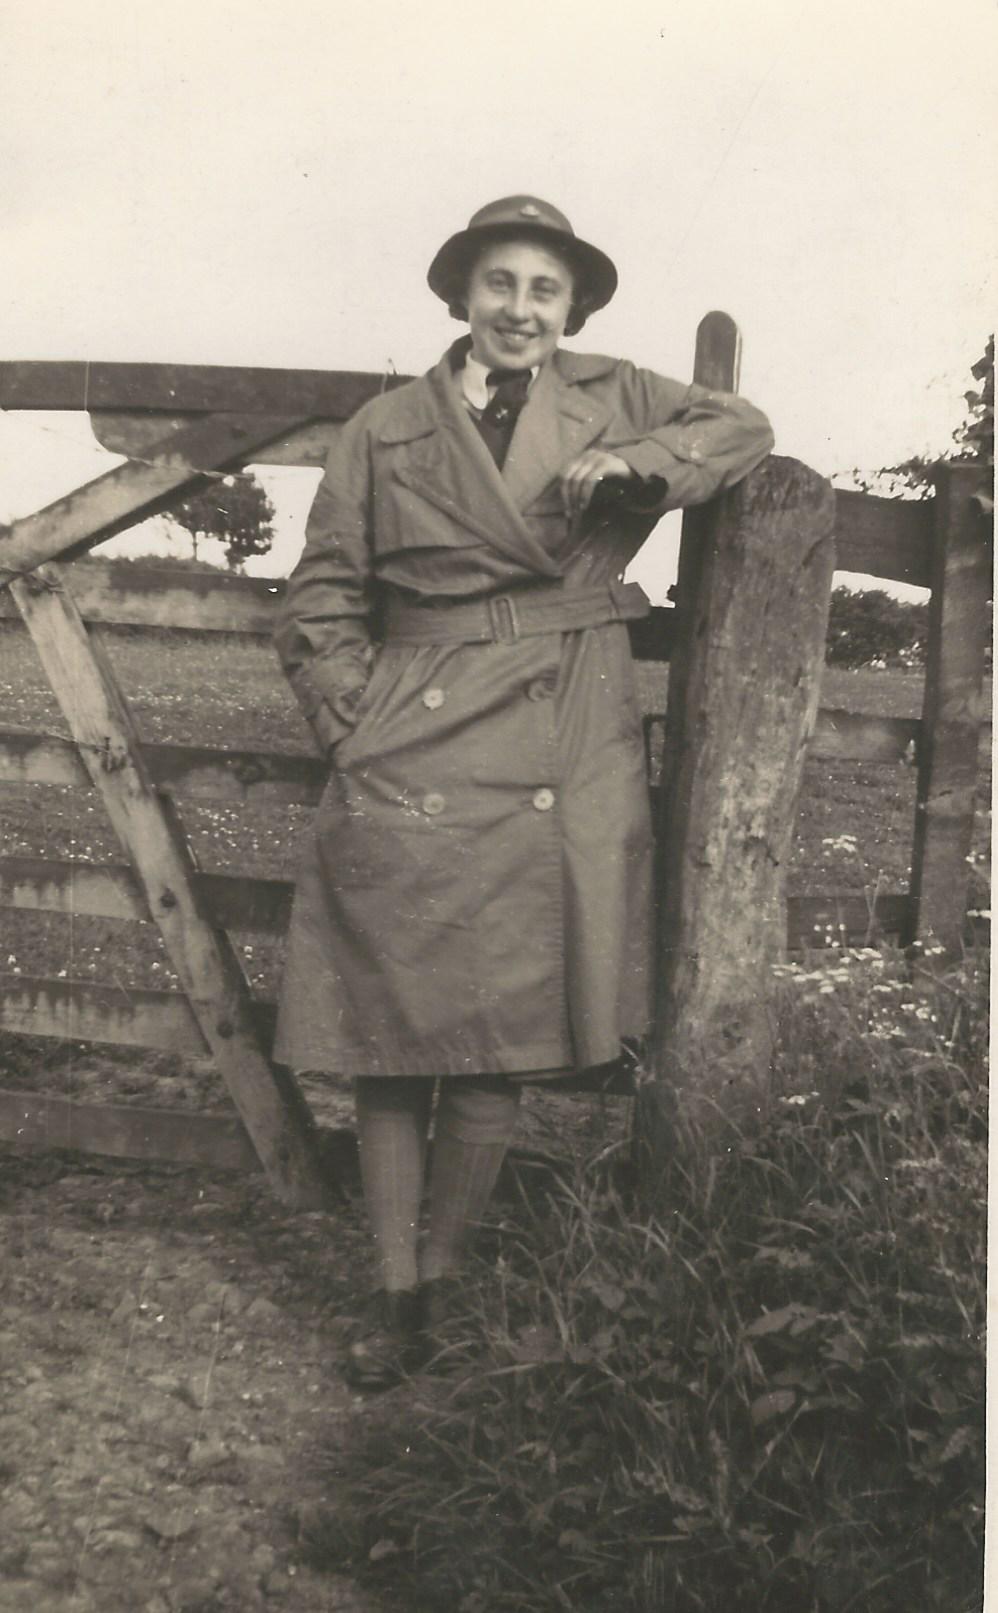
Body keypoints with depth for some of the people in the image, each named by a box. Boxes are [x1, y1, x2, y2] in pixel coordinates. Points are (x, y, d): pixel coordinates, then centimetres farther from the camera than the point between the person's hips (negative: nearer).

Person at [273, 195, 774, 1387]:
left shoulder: (610, 401, 14)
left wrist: (631, 465, -4)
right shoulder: (385, 429, 9)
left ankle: (439, 1276, 20)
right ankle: (392, 1294, 15)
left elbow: (743, 429, 13)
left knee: (497, 1043, 1)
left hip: (561, 772, 1)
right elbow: (319, 604, 10)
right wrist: (359, 721, -2)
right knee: (390, 1041, 0)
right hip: (409, 769, 0)